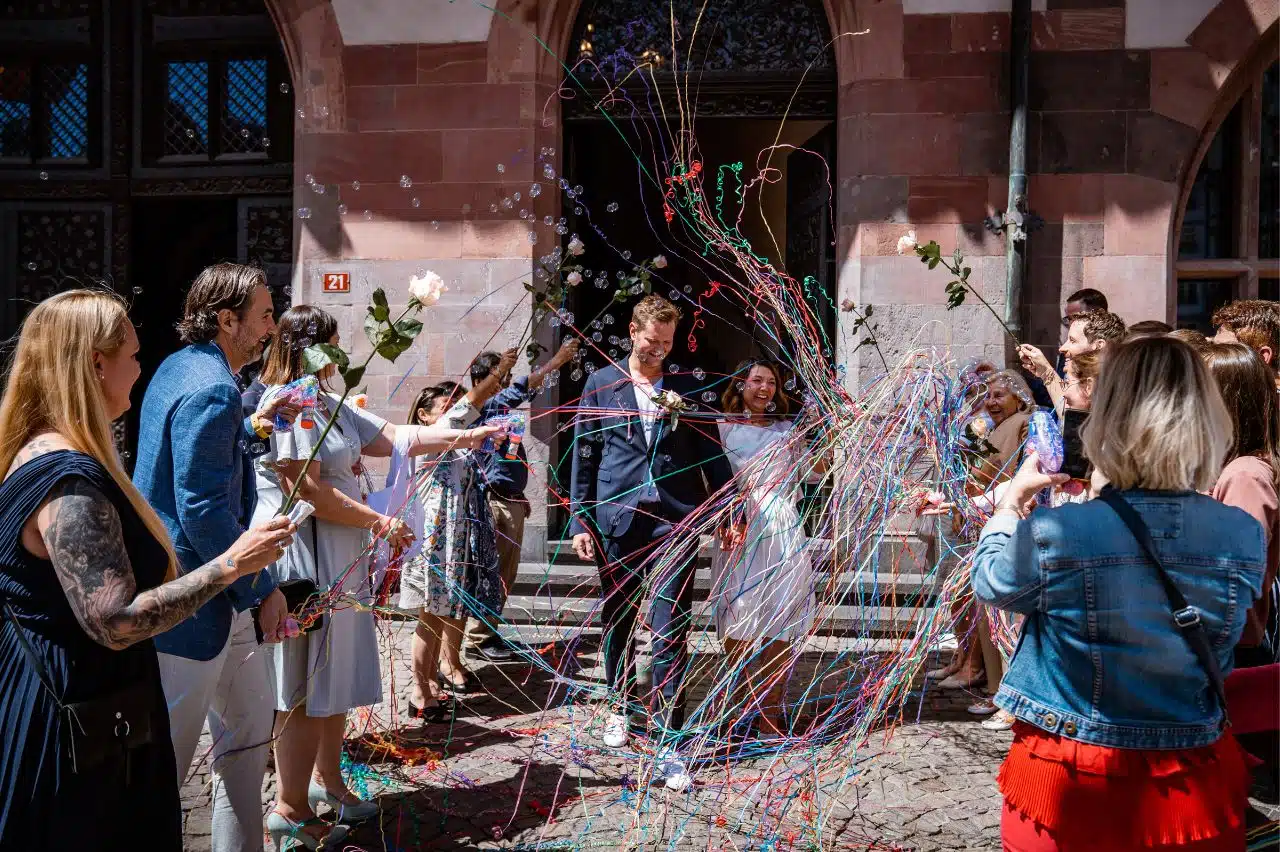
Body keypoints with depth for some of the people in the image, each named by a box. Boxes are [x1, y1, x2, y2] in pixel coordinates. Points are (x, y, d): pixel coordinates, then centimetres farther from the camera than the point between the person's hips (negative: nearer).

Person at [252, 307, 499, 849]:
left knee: (336, 677, 19)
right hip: (302, 562, -10)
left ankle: (326, 779, 35)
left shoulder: (328, 405, 15)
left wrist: (465, 436, 11)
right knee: (304, 690, -1)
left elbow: (393, 437, 16)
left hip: (339, 560, 10)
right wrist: (381, 523, -13)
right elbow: (307, 490, -21)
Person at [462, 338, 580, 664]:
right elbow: (519, 390, -28)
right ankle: (476, 638, 6)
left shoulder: (503, 410, 16)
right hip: (494, 503, -9)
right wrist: (556, 361, -32)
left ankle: (488, 632, 23)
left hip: (512, 501, 9)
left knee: (506, 574, 13)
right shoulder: (483, 407, -11)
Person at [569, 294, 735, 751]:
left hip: (675, 519, -1)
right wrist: (580, 521, 2)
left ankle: (667, 732, -1)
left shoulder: (684, 386, 9)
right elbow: (584, 454, 7)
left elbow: (710, 452, 11)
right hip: (618, 517, 1)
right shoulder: (602, 382, 8)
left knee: (671, 628, -5)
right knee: (617, 619, 13)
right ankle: (619, 705, 34)